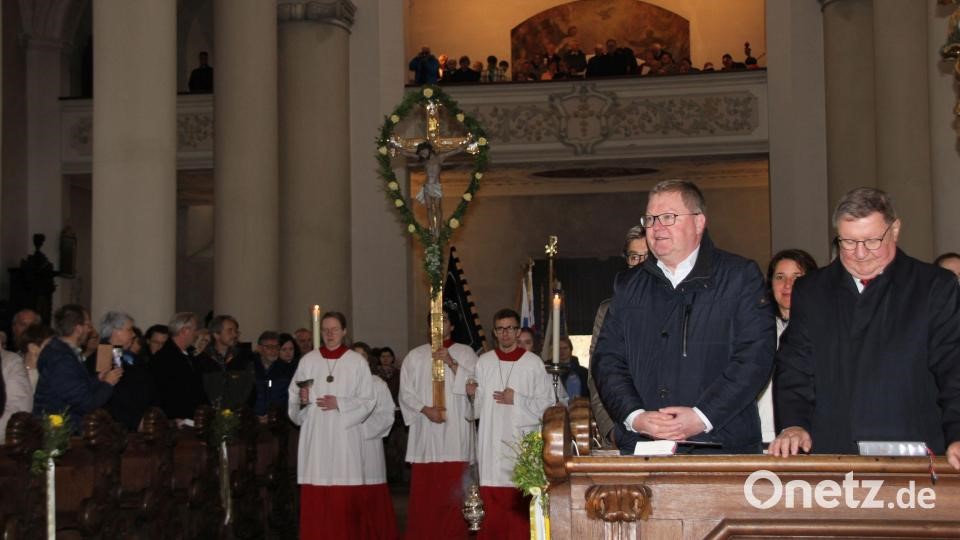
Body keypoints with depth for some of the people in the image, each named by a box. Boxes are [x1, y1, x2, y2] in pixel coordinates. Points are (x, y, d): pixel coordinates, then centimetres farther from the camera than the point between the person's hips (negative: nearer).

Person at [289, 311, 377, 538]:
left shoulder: (357, 362, 5)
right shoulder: (307, 360, 9)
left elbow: (368, 401, 3)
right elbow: (292, 397, 11)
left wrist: (339, 404, -10)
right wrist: (302, 400, -11)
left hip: (344, 436, -1)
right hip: (315, 436, 1)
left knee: (344, 499, -4)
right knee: (315, 497, -3)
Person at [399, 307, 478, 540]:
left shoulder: (465, 353, 9)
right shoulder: (415, 356, 12)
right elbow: (405, 392, 7)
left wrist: (452, 363, -12)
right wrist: (425, 409, -8)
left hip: (455, 432, -1)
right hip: (424, 433, 1)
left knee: (453, 489, -5)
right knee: (423, 488, -2)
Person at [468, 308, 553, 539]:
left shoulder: (533, 363, 2)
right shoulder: (483, 362, 9)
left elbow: (546, 403, 0)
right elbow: (479, 404, 11)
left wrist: (516, 399, -9)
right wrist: (474, 394, -9)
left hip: (521, 440, -2)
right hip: (491, 440, 2)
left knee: (519, 501, -3)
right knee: (492, 498, 1)